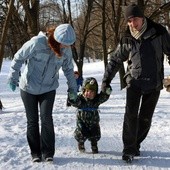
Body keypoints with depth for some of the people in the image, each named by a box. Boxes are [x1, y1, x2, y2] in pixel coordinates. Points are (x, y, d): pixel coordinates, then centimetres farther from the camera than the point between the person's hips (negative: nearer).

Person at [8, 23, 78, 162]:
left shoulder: (66, 50, -10)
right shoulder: (37, 43, -24)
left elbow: (68, 69, 6)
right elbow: (19, 58, -12)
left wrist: (73, 87, 10)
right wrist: (13, 77, -9)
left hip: (49, 89, 2)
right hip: (28, 88, -2)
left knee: (46, 118, -9)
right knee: (32, 120, 3)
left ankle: (48, 152, 2)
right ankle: (35, 152, 15)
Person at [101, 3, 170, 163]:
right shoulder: (126, 39, 1)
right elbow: (115, 60, 10)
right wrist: (106, 80, 7)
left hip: (154, 82, 0)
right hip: (134, 81, 0)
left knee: (145, 118, 5)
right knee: (131, 115, -13)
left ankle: (136, 145, 22)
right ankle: (129, 149, -5)